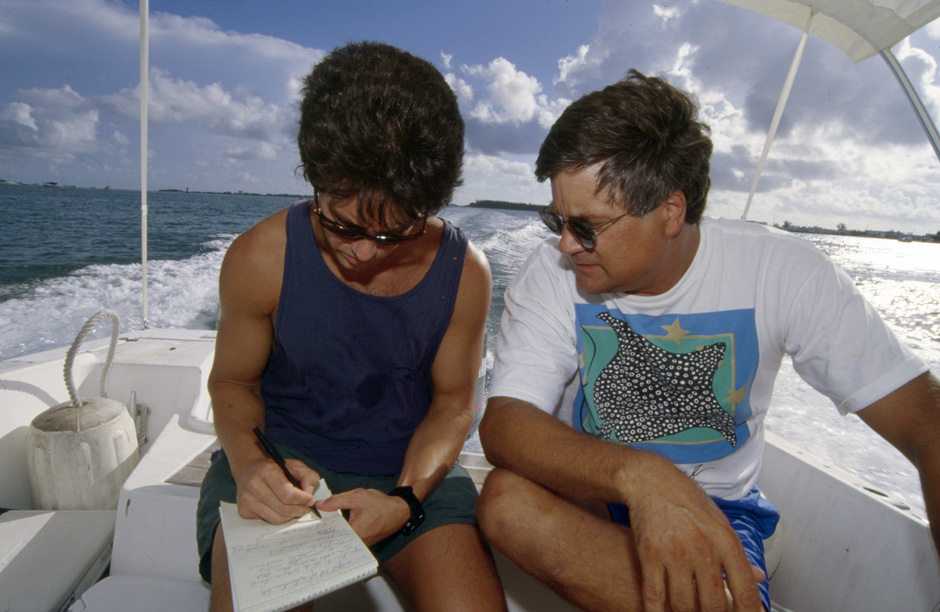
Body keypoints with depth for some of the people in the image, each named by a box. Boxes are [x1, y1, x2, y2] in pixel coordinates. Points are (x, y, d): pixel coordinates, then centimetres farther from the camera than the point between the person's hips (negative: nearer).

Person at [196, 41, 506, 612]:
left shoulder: (465, 271, -12)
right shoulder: (259, 258, -12)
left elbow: (453, 400, -2)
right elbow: (233, 380, 2)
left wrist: (405, 499, -16)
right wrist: (247, 463, -17)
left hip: (409, 467, 1)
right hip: (279, 463, 1)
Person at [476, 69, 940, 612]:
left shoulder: (781, 271, -15)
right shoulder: (552, 274, -16)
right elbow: (502, 423, -26)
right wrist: (640, 476, -43)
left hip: (719, 507, -1)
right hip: (589, 498, 2)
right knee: (507, 498, -30)